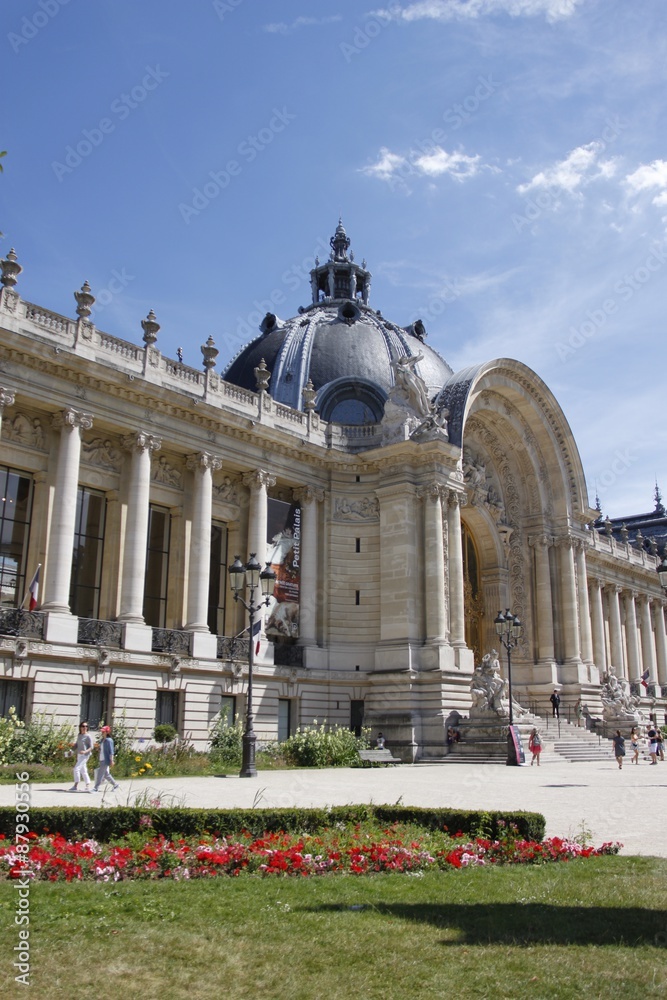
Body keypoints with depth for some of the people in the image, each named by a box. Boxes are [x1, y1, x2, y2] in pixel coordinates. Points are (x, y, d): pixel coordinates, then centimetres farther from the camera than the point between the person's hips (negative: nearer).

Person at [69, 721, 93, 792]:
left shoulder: (88, 736, -8)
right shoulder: (79, 735, 14)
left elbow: (91, 747, -10)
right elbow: (76, 745, 21)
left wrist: (85, 751, -26)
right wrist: (73, 745, 0)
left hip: (85, 755, -8)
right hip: (79, 755, 8)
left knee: (76, 768, -16)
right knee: (83, 771, 10)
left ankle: (75, 786, -13)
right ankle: (88, 785, 15)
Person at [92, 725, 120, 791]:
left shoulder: (109, 740, -13)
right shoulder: (102, 740, 13)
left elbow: (111, 751, -15)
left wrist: (111, 761, -17)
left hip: (106, 760, -9)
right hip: (102, 760, 9)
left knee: (100, 774, -7)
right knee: (106, 774, 14)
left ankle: (96, 788, -2)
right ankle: (115, 785, 26)